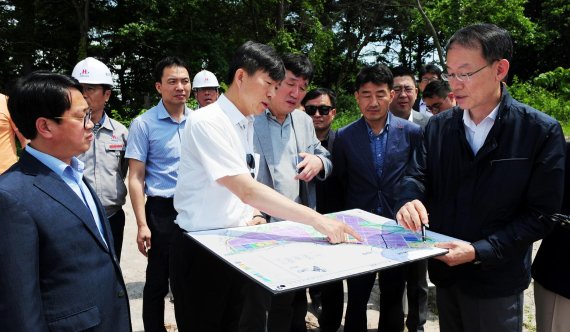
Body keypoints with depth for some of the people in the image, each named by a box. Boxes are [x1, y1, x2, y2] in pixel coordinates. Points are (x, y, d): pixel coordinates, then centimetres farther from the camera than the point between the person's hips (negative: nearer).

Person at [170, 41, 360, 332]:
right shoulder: (207, 122, -19)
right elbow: (247, 191, -29)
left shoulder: (249, 124, 6)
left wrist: (253, 213, 0)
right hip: (201, 248, -7)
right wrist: (317, 220, -31)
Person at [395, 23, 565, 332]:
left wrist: (480, 251, -20)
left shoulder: (542, 131, -10)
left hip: (496, 281, -3)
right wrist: (410, 200, -27)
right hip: (444, 271, 4)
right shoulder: (438, 126, 1)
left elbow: (540, 213, -12)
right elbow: (416, 175, -3)